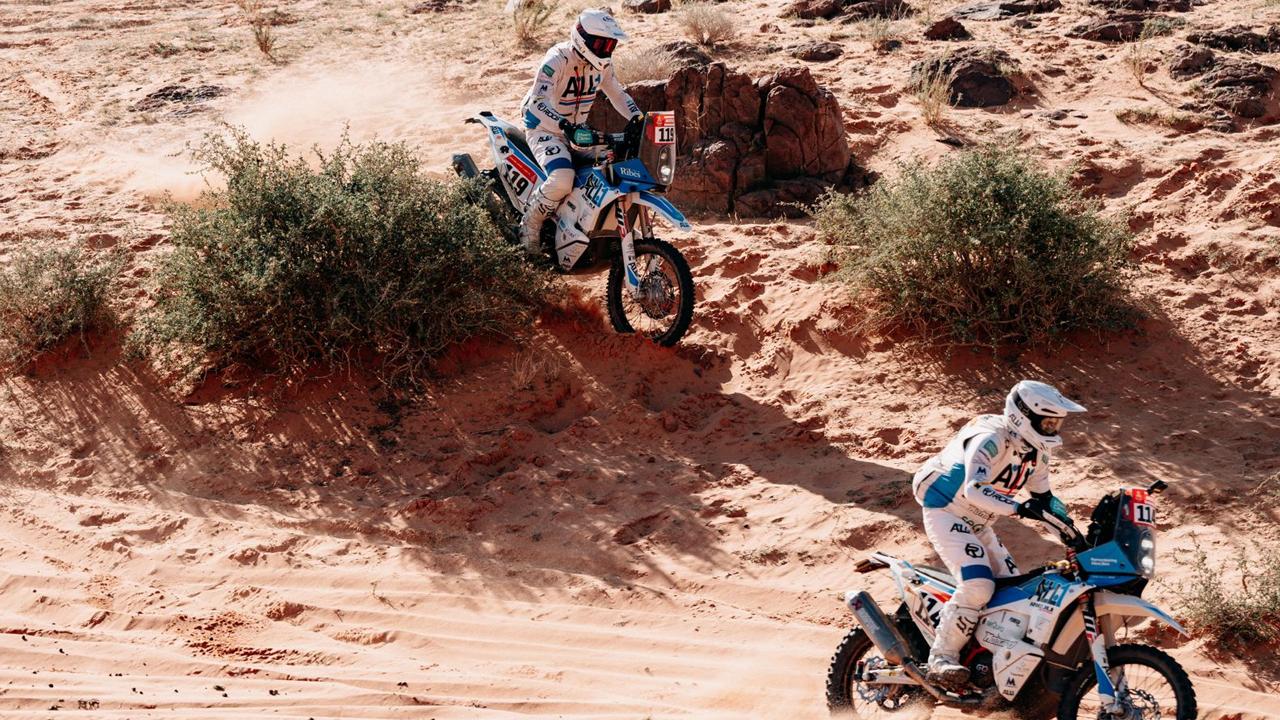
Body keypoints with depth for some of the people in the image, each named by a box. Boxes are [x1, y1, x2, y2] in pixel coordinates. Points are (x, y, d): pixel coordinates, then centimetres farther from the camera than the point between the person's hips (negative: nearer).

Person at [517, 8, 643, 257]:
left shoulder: (602, 64, 1)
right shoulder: (557, 59, -23)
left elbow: (617, 93, 14)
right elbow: (539, 102, -33)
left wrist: (638, 119, -3)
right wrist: (567, 128, -48)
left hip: (578, 129, 8)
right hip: (545, 127, -8)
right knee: (562, 180, -33)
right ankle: (529, 227, -11)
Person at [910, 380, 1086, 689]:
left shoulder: (1036, 450, 3)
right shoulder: (989, 439, -26)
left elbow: (1044, 497, 14)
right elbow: (974, 489, -41)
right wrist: (1019, 508, -49)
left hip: (977, 523, 9)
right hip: (945, 513, -9)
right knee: (978, 585, -27)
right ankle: (941, 658, -19)